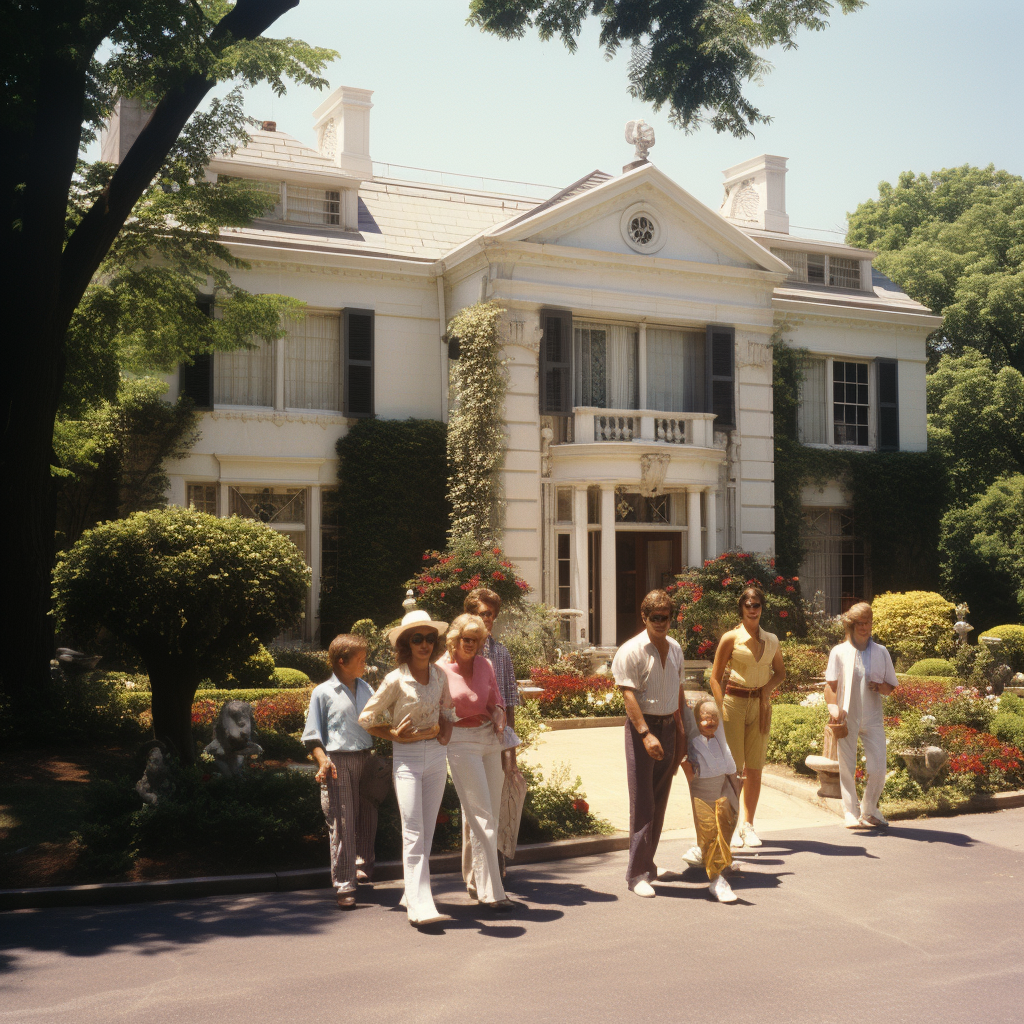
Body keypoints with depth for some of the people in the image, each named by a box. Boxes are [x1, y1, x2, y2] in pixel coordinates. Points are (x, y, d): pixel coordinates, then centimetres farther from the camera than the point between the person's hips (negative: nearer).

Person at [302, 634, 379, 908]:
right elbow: (313, 735, -1)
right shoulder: (323, 693, -1)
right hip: (338, 762, -5)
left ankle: (362, 865, 31)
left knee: (368, 817, 9)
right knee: (341, 824, -4)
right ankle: (344, 885, 2)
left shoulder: (366, 689, 14)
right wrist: (323, 760, -15)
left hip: (365, 759, 5)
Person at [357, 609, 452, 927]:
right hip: (407, 759, -5)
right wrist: (396, 735, -11)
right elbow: (366, 719, -2)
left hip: (436, 755, 5)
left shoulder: (439, 674, 4)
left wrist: (446, 729, 4)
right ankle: (420, 906, -14)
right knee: (413, 832, -10)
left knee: (427, 829, 10)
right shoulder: (395, 681, -11)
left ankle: (413, 894, 22)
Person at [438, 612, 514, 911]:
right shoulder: (440, 669, -6)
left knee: (492, 814, 8)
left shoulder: (484, 665, 8)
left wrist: (498, 718, -3)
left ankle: (480, 876, 23)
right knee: (481, 817, -9)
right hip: (460, 743, -5)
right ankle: (491, 892, -7)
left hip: (490, 740, 6)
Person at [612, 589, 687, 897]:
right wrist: (646, 734, -24)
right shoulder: (631, 652, -11)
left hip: (668, 726, 7)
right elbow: (629, 696, -17)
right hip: (642, 726, -7)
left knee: (659, 802, 12)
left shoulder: (675, 649, 10)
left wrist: (682, 732, 16)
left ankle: (648, 865, 24)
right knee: (643, 803, -7)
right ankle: (637, 874, -1)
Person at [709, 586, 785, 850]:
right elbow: (715, 677, -3)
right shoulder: (731, 638, -4)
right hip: (734, 702, -4)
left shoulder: (771, 640, 8)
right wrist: (722, 708, -12)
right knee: (733, 769, -3)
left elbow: (780, 672, 21)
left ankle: (748, 825, 18)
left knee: (754, 769, 7)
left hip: (760, 705, 4)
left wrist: (769, 687, 0)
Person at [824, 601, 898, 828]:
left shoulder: (881, 652, 11)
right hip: (847, 718, -2)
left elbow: (891, 686, 14)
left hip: (873, 718, 2)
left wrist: (881, 687, -8)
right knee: (847, 768, 1)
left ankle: (869, 811, 19)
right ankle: (851, 814, 13)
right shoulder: (839, 652, 2)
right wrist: (833, 708, -16)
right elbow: (830, 685, 1)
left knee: (878, 769, -2)